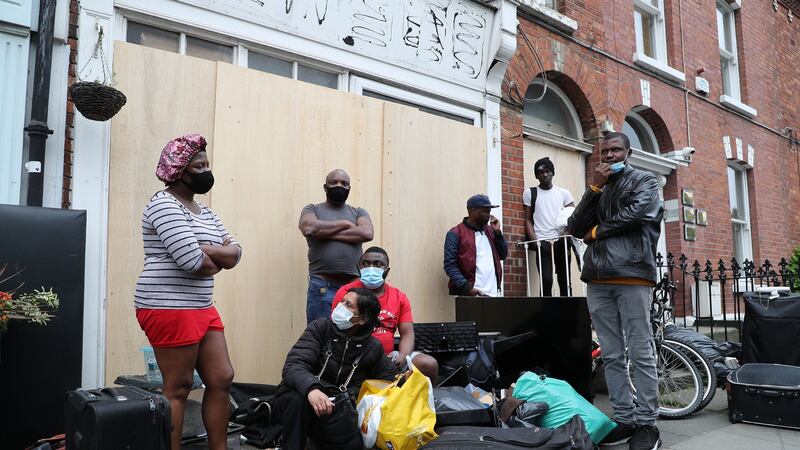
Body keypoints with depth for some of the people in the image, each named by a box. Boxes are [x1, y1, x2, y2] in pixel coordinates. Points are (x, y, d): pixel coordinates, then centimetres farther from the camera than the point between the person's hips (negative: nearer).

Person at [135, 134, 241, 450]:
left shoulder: (204, 212, 17)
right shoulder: (164, 204, -11)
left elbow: (235, 254, 7)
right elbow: (192, 261, -23)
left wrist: (201, 249, -11)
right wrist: (216, 258, -2)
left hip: (202, 308, 9)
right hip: (169, 308, -9)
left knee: (222, 379, 9)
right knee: (177, 388, -1)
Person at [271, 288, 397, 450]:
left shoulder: (372, 348, 3)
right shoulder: (320, 328, -6)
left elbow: (392, 376, 14)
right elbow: (294, 365, -19)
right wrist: (311, 388, -40)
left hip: (333, 410, 2)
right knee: (298, 399, -35)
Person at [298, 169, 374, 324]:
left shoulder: (358, 212, 16)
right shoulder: (312, 210, 12)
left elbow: (367, 233, -6)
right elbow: (309, 228, -12)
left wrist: (325, 232, -7)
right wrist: (344, 224, -3)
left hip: (353, 286, 2)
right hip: (322, 286, -2)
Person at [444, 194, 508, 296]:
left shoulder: (489, 230, 17)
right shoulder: (455, 234, -3)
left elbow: (503, 255, 16)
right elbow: (450, 265, -9)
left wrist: (497, 232, 5)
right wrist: (467, 287, -20)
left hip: (493, 293, 5)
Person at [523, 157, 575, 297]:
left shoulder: (564, 193, 10)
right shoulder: (530, 193, 7)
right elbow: (528, 219, 7)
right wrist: (534, 240, -7)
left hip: (562, 241, 2)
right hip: (542, 243, -2)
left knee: (564, 280, 3)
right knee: (546, 280, -11)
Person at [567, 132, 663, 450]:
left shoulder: (644, 180, 10)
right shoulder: (598, 189, 23)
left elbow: (635, 213, -10)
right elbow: (576, 228, 10)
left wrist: (597, 231, 3)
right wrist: (595, 187, 3)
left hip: (632, 275, -5)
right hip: (598, 279, 5)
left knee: (641, 354, -4)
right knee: (611, 356, 5)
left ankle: (646, 423, 3)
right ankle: (624, 420, 12)